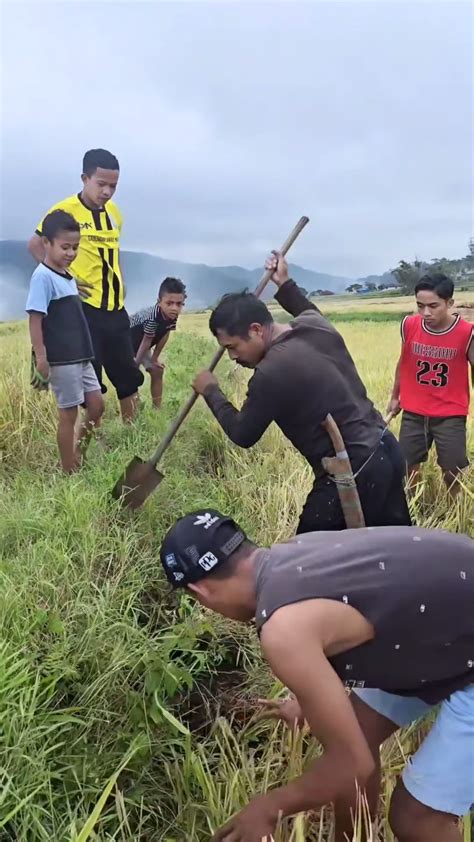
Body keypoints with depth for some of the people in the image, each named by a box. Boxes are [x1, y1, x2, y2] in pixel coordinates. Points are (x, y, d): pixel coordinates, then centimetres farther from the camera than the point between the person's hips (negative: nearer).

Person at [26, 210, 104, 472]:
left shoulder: (67, 276, 13)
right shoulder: (43, 276, -13)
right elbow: (35, 320, -17)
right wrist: (41, 358, -21)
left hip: (80, 357, 8)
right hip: (61, 360, -8)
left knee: (96, 406, 11)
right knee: (69, 414, -1)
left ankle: (79, 457, 27)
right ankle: (69, 473, 12)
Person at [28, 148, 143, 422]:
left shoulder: (114, 212, 9)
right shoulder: (65, 210, -9)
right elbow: (36, 245, -4)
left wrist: (120, 283, 10)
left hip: (115, 307, 6)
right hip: (84, 307, -6)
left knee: (128, 375, 12)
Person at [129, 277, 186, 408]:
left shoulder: (173, 316, -19)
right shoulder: (153, 316, -41)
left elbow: (165, 335, -7)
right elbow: (147, 340, -30)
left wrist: (155, 358, 0)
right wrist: (137, 363, -18)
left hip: (141, 343, 8)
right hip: (126, 341, -8)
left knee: (157, 370, 7)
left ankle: (157, 408, 15)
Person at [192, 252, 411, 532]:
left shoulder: (272, 372, -21)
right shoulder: (317, 326, 1)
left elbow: (242, 435, -5)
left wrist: (211, 391, 9)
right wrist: (285, 284, 34)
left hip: (353, 472, -9)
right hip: (386, 449, 9)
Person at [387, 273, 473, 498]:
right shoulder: (409, 325, -8)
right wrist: (395, 397, 18)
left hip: (450, 416, -2)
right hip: (413, 413, 3)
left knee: (452, 471, 5)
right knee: (407, 467, 10)